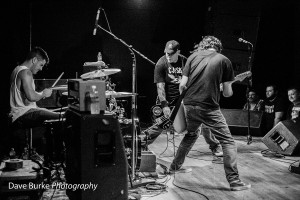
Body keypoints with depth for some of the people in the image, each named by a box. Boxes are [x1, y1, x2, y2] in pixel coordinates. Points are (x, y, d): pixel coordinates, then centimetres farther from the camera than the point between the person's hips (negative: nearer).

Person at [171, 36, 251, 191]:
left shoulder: (193, 56, 10)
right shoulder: (224, 60, 4)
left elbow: (182, 85, 5)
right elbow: (228, 93, 1)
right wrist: (224, 89, 24)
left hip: (189, 105, 5)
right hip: (209, 108, -4)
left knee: (191, 135, 29)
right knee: (228, 142, 4)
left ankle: (175, 166, 39)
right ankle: (234, 181, -2)